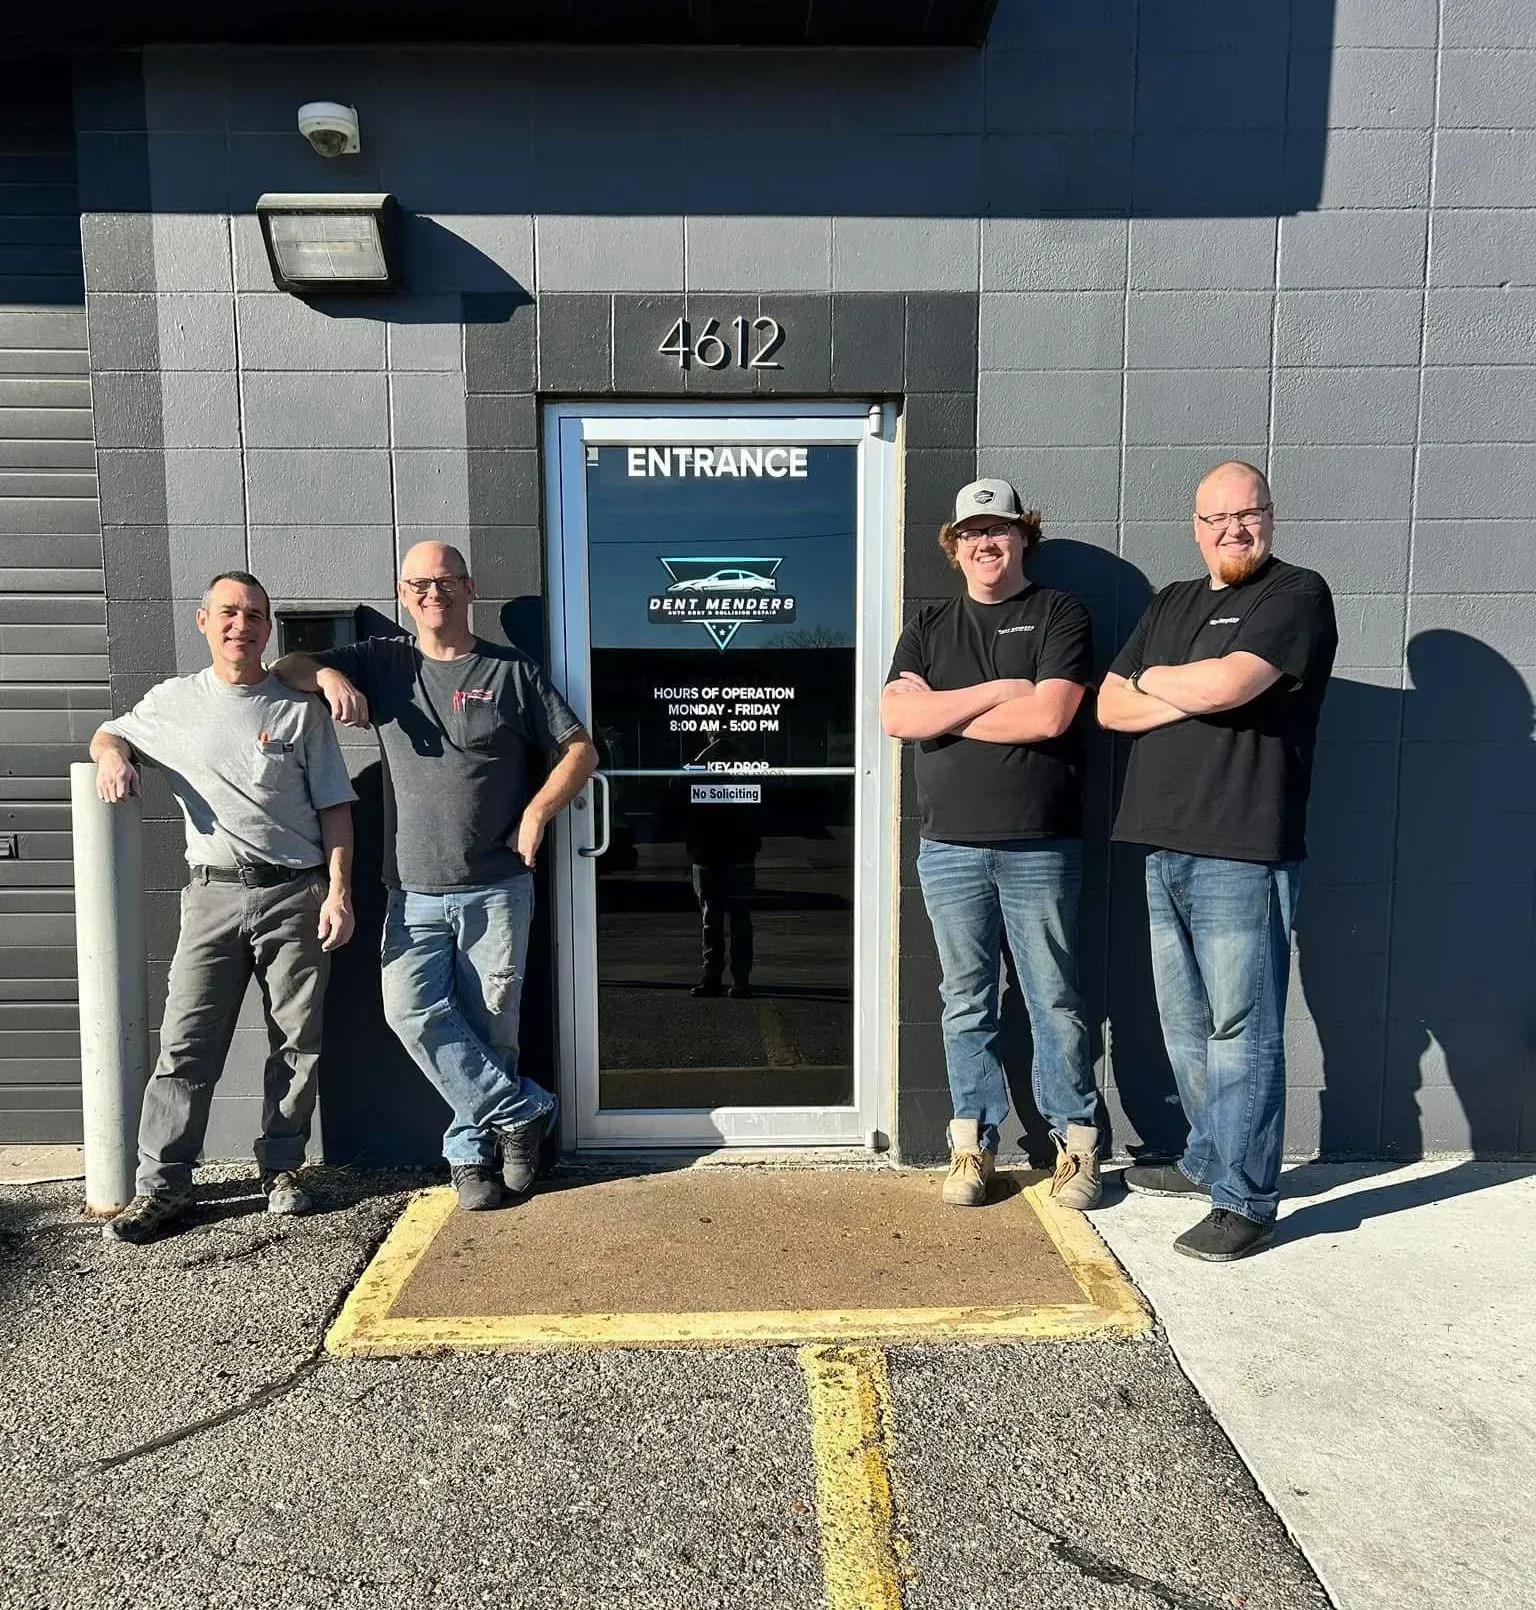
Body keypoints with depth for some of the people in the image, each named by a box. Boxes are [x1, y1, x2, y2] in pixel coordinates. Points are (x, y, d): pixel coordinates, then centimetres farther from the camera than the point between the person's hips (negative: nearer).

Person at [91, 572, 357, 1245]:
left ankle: (282, 1168, 20)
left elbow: (334, 807, 4)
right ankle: (161, 1186, 10)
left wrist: (338, 891, -5)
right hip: (213, 894, 1)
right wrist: (112, 757, 3)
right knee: (187, 1044, -1)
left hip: (296, 893, -1)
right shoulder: (172, 702, 10)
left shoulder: (301, 710, 5)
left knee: (298, 1041, 5)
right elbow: (108, 733, 28)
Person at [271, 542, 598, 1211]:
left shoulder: (512, 672, 5)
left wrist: (538, 810, -10)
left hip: (497, 889, -2)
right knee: (412, 1011, -14)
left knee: (489, 1027, 2)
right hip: (414, 893, 2)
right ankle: (521, 1110, 1)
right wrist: (327, 675, -10)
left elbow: (580, 751, 5)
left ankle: (471, 1151, 21)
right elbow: (285, 670, 12)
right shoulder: (382, 664, 11)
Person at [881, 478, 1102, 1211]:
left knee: (1054, 1002, 7)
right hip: (949, 848, 3)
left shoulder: (1058, 614, 3)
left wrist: (941, 714, -6)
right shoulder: (928, 626, 12)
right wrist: (997, 690, -11)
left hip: (1040, 848, -2)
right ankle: (973, 1144, 22)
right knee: (966, 1003, 10)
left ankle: (1076, 1143, 22)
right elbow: (895, 716, -5)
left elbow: (1049, 716, -13)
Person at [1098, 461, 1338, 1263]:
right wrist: (1192, 696, -7)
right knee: (1185, 1025, 16)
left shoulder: (1297, 594, -3)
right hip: (1164, 848, 7)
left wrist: (1154, 680, 0)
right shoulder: (1171, 604, 19)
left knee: (1241, 1031, -1)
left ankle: (1245, 1200, 10)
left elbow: (1226, 684, -19)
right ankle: (1208, 1158, 32)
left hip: (1243, 855, -7)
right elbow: (1110, 705, 10)